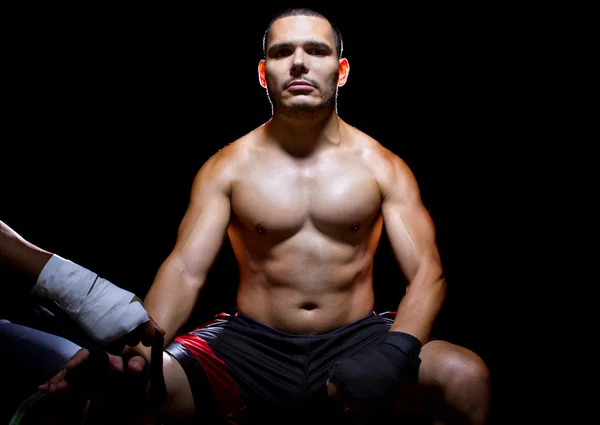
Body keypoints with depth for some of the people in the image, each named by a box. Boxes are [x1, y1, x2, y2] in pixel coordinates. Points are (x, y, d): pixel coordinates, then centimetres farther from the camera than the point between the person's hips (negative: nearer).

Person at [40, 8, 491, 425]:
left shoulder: (383, 167, 4)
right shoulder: (226, 168, 4)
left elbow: (426, 271, -3)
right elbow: (185, 270, -5)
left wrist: (395, 352, -24)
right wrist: (137, 348, -27)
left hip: (357, 339, 1)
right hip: (251, 345, 0)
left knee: (467, 377, -28)